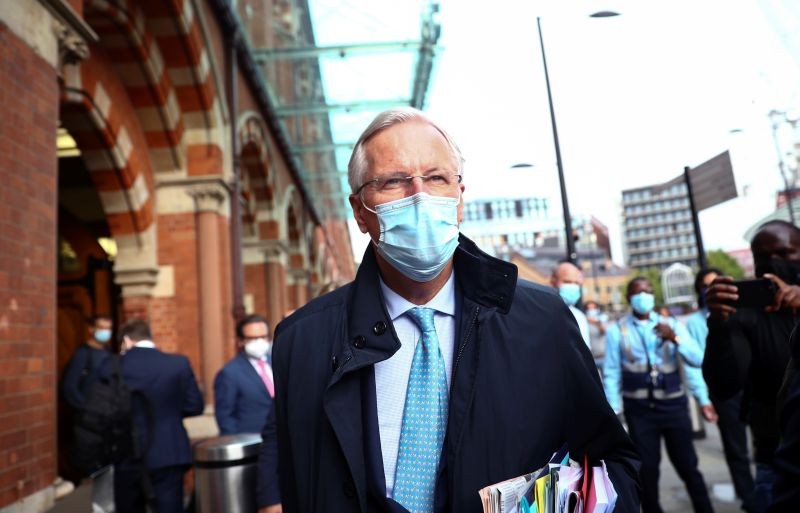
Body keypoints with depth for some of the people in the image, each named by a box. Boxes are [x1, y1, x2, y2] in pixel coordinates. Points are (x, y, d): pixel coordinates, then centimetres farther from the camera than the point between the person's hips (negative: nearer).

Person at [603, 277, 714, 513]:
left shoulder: (672, 325, 5)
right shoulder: (617, 330, -2)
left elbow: (697, 359, -5)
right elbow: (611, 373, -3)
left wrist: (674, 338, -21)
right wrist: (614, 410, -7)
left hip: (674, 405, 1)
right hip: (639, 409, -1)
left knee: (687, 465, 10)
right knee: (647, 469, 8)